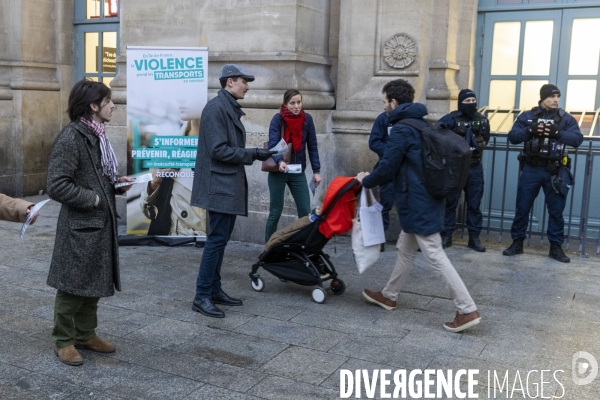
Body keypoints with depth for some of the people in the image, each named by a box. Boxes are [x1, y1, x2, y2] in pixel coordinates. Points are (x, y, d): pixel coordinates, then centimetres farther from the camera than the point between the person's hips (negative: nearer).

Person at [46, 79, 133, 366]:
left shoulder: (97, 135, 11)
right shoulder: (70, 138, -17)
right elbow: (57, 185, -22)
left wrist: (117, 183, 5)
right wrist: (92, 199, -17)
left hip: (101, 223, 9)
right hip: (79, 226, -9)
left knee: (95, 283, 17)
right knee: (73, 286, 4)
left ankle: (86, 334, 31)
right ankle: (63, 341, 19)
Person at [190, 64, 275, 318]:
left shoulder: (231, 108, 16)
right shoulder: (215, 108, -14)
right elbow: (219, 150, -20)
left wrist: (256, 152, 8)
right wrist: (253, 154, -17)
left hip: (230, 185, 10)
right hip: (219, 185, -10)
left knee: (221, 238, 14)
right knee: (217, 239, -8)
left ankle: (214, 289, 23)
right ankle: (202, 297, 0)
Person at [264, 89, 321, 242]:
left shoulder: (307, 119, -2)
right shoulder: (278, 119, -11)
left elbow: (312, 146, 2)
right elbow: (273, 144, -20)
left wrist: (316, 171, -2)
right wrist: (279, 161, -39)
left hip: (298, 172, 3)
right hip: (278, 172, -3)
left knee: (305, 212, 0)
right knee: (275, 212, 4)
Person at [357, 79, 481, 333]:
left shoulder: (401, 130, -16)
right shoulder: (421, 124, 15)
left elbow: (388, 168, -15)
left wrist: (366, 181, 5)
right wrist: (374, 177, 22)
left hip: (417, 202, -10)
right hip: (426, 198, 10)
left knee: (435, 256, -7)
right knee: (405, 249, 20)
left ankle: (468, 310, -5)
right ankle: (388, 296, 35)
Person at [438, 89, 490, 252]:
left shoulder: (482, 120, 8)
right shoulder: (451, 119, -8)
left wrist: (480, 144, 6)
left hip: (475, 168, 4)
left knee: (474, 204, 7)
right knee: (450, 202, 3)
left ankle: (474, 237, 15)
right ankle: (446, 235, 12)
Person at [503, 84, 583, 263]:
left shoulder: (566, 118, 4)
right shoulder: (527, 116, 4)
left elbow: (578, 139, -7)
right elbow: (512, 136, -3)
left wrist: (557, 133, -21)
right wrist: (530, 131, -20)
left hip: (555, 171, 0)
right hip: (531, 169, 0)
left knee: (556, 210, 7)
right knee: (522, 208, 6)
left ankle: (556, 247, 17)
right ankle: (517, 243, 18)